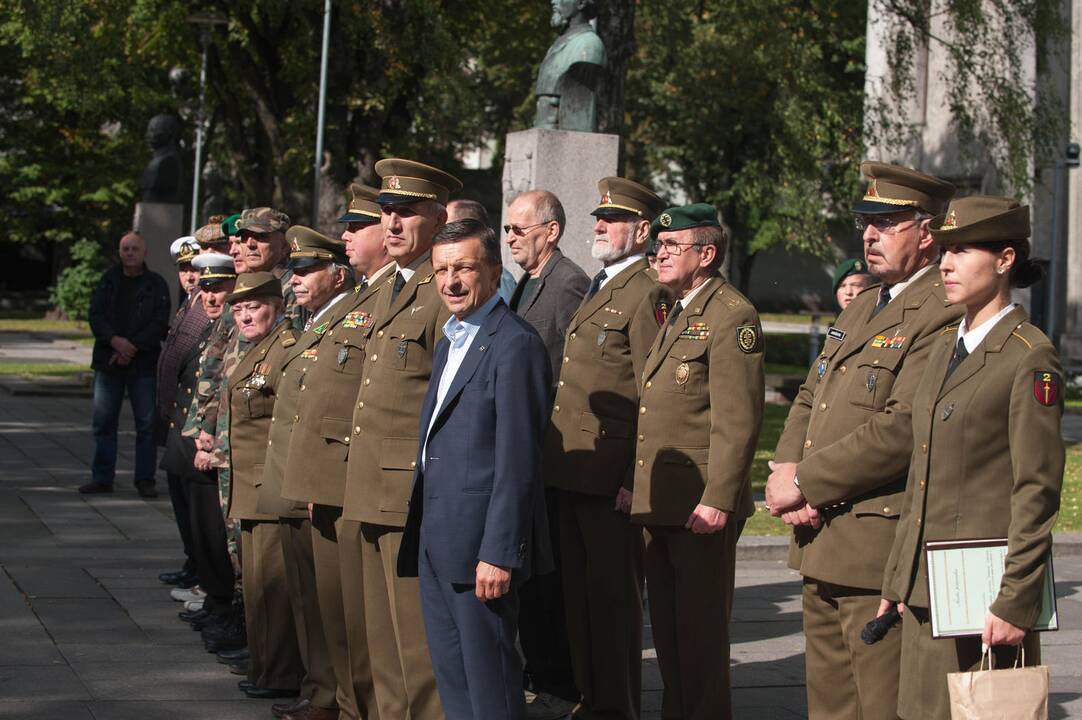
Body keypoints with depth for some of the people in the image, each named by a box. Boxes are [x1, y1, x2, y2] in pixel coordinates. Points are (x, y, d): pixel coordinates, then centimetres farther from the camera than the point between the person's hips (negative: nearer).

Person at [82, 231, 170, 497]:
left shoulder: (156, 285, 2)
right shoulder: (108, 281, 8)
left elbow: (160, 323, -7)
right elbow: (96, 315, -1)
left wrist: (132, 347, -16)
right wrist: (115, 341, -18)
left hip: (143, 364, -2)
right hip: (108, 362, 2)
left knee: (147, 423, -1)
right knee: (103, 422, 5)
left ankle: (145, 479, 6)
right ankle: (102, 478, 12)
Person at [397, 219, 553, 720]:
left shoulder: (514, 344, -13)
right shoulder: (448, 343, 17)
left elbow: (517, 459, -18)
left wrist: (498, 552, -21)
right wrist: (419, 533, 17)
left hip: (480, 541, -9)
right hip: (435, 540, 9)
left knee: (488, 676, -3)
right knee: (449, 674, 13)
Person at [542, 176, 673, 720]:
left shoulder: (647, 293, -11)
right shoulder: (599, 290, 19)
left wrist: (636, 481, -19)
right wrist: (554, 460, 16)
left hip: (609, 474, -9)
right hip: (568, 471, 9)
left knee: (613, 593, -1)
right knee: (576, 589, 15)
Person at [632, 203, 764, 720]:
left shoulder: (731, 317, -12)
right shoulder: (677, 316, 19)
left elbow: (738, 419, -19)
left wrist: (718, 499, -23)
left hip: (701, 505, -9)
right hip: (661, 502, 9)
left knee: (701, 628, -2)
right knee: (667, 624, 15)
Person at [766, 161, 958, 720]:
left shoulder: (943, 316, -14)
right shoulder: (860, 310, 19)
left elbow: (903, 427, -23)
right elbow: (810, 398, 21)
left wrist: (806, 483, -17)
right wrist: (784, 472, 1)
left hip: (881, 547, -10)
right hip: (821, 545, 10)